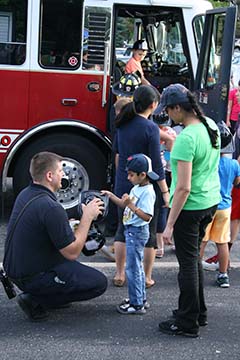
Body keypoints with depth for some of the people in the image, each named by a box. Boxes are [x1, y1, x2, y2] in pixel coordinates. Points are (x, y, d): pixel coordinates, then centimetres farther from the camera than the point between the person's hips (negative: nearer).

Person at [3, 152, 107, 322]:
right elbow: (72, 253, -20)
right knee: (99, 282, -5)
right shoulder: (51, 208, -26)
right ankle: (36, 300, -4)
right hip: (32, 277, -9)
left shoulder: (25, 194, 3)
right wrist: (87, 216, -13)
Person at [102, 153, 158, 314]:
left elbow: (146, 216, -26)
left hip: (137, 232, -10)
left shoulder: (148, 192, -20)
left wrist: (130, 204, -29)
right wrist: (111, 196, 9)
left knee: (133, 268, -4)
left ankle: (137, 304, 4)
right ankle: (141, 299, 30)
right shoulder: (137, 188, 9)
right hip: (132, 230, 10)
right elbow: (126, 205, 17)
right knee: (137, 267, 18)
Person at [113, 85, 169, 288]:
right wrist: (165, 191, -9)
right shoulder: (151, 128, -17)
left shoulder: (123, 124, 1)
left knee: (123, 229, 15)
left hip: (123, 186, 5)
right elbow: (156, 165, -16)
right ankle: (147, 278, 17)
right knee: (148, 233, 8)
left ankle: (119, 275, 20)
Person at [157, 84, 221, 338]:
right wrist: (171, 141, 23)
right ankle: (199, 312, 34)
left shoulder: (186, 138, -23)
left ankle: (188, 323, 15)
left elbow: (183, 188, -25)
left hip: (190, 207, -9)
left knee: (187, 263, 3)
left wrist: (170, 225, -21)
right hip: (211, 202, 9)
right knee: (194, 257, 22)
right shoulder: (211, 125, 3)